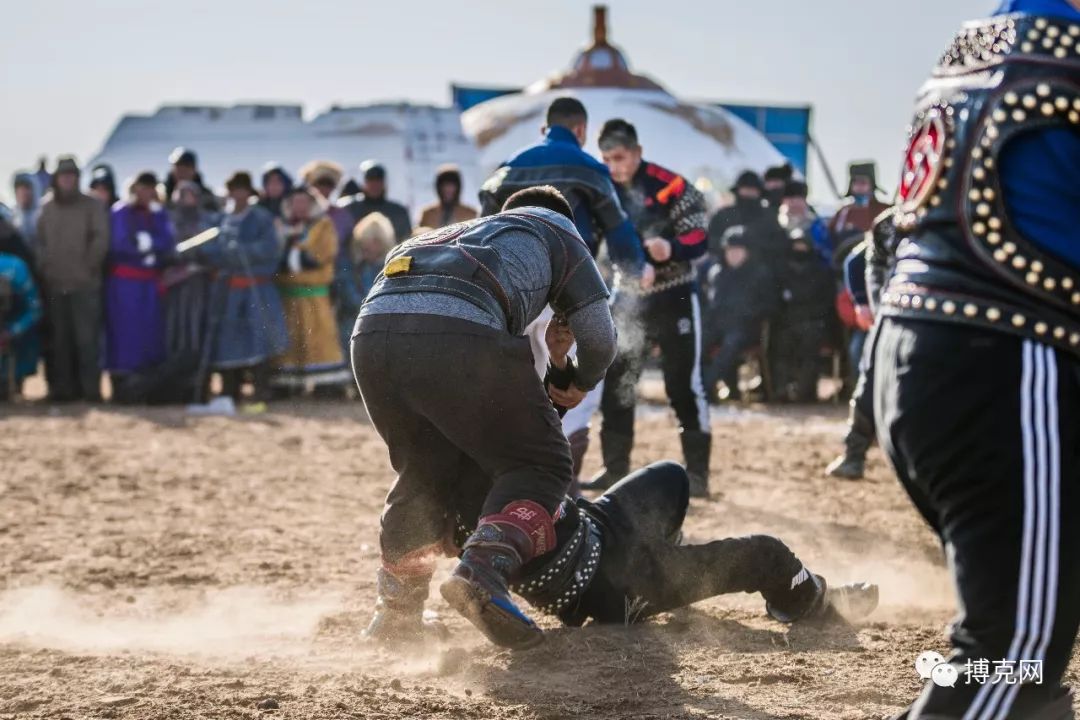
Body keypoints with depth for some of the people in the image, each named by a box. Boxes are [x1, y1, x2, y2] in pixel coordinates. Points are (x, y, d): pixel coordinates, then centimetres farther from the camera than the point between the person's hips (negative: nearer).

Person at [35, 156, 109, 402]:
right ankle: (63, 388, 13)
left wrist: (89, 265, -8)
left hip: (84, 285, -3)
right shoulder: (46, 207, 10)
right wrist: (43, 265, 4)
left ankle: (91, 388, -2)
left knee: (87, 338, -6)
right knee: (60, 340, 7)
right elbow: (40, 240, 15)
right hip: (55, 285, 4)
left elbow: (101, 239, -4)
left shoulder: (91, 206, 1)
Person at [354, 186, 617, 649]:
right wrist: (581, 383, 42)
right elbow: (597, 335, 21)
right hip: (457, 333, -5)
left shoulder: (470, 231, 43)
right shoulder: (556, 232, 31)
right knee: (537, 466, 7)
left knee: (424, 471, 25)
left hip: (372, 330, 5)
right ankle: (483, 573, -17)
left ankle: (395, 610, 27)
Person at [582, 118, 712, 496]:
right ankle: (615, 469, 17)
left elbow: (698, 238, -18)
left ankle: (697, 473, 1)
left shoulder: (670, 186, -16)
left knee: (684, 386, -4)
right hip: (627, 299, 6)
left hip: (673, 299, -6)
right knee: (616, 386, 7)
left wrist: (671, 249, -36)